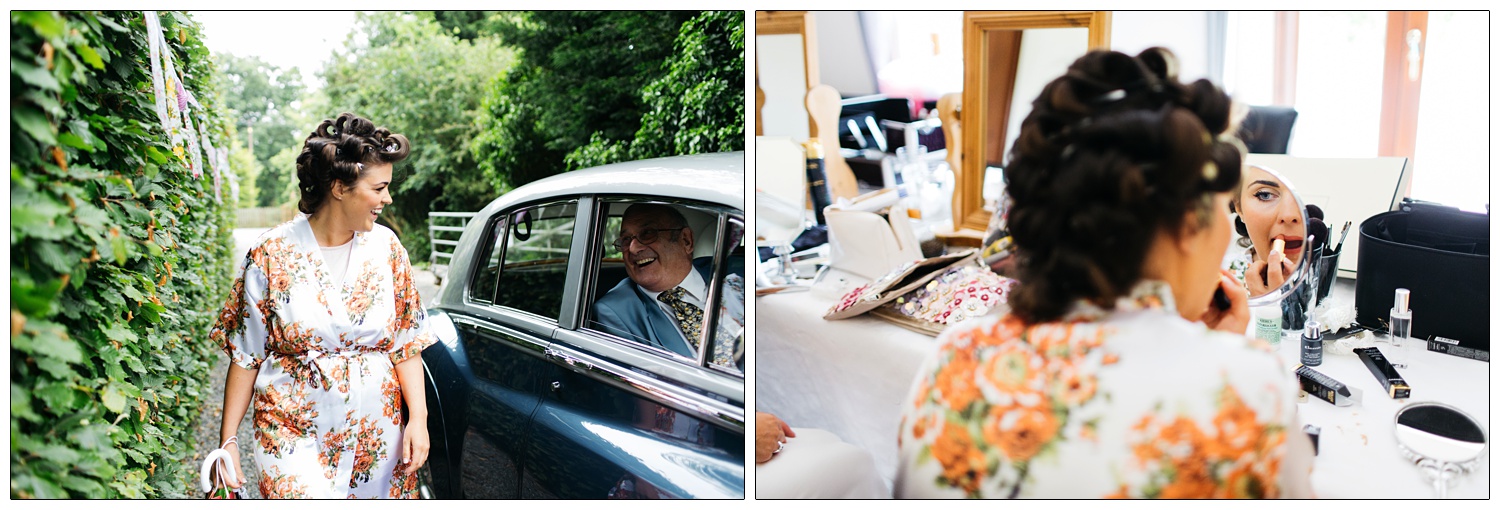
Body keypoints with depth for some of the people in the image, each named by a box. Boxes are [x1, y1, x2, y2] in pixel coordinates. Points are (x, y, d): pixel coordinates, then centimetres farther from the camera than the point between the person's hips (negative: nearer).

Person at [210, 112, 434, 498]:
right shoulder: (272, 255, -6)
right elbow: (245, 355, -2)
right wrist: (228, 440, -3)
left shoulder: (386, 247, 1)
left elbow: (406, 344, 4)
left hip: (377, 435, 3)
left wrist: (418, 418, -2)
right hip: (294, 434, -3)